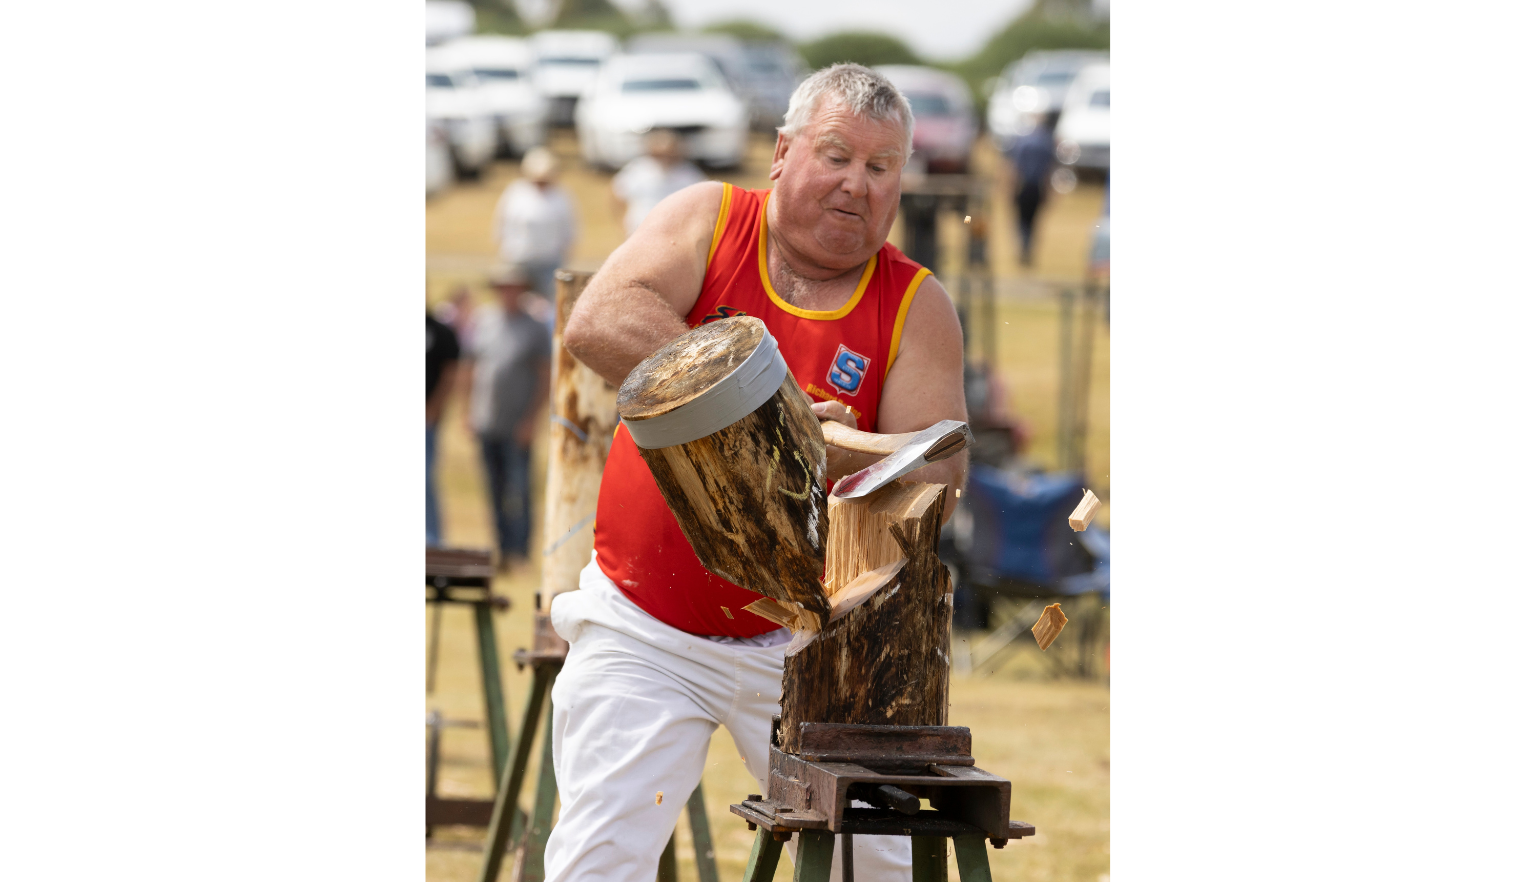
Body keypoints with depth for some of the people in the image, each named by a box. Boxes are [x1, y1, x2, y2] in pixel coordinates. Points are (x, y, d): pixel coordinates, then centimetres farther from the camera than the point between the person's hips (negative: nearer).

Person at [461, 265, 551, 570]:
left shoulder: (535, 330, 0)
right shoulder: (483, 322, 11)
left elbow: (545, 378, -3)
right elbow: (471, 369, 18)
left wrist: (531, 419, -11)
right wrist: (470, 410, 11)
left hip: (517, 427, -4)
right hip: (486, 424, 4)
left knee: (517, 490, -8)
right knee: (495, 490, 7)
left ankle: (517, 550, -8)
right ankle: (503, 548, 13)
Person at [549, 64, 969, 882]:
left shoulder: (915, 306, 0)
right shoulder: (708, 220, -1)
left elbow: (938, 480, -9)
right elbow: (596, 323, -19)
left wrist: (847, 459, -32)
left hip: (800, 643, 1)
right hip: (644, 631, -1)